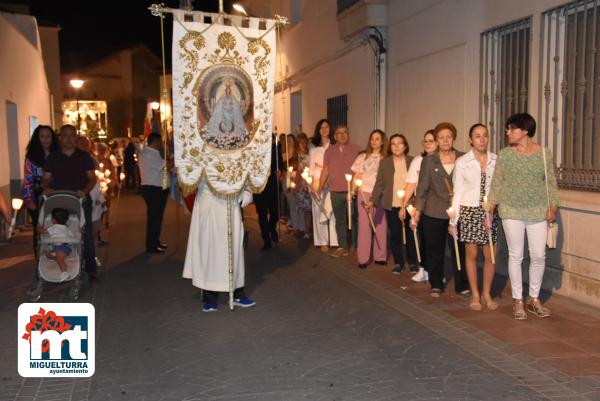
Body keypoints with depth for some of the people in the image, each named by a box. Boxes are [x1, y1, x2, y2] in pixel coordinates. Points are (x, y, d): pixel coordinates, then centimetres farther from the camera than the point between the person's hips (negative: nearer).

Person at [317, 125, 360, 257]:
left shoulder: (356, 150, -2)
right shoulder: (329, 151, 7)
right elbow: (325, 171, 9)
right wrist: (320, 189, 5)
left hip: (352, 192, -3)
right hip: (335, 192, 3)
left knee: (354, 219, 5)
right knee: (340, 220, 8)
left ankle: (356, 246, 16)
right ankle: (343, 247, 16)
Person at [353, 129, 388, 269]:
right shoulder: (363, 157, 7)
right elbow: (357, 176, 7)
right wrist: (352, 191, -5)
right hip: (365, 194, 0)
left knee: (380, 225, 4)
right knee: (364, 225, 0)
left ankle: (380, 256, 14)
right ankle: (363, 258, 4)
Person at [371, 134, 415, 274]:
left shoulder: (413, 161, 2)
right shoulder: (384, 162, 3)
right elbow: (379, 183, 3)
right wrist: (373, 200, -6)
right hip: (392, 205, 0)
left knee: (411, 234, 8)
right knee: (395, 234, 6)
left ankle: (412, 262, 24)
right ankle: (398, 262, 20)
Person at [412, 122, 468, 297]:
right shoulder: (428, 161, 3)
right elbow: (422, 188, 2)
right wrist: (417, 212, -4)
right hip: (434, 213, 0)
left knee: (459, 249, 1)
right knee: (434, 250, 8)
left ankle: (462, 285, 17)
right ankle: (436, 285, 22)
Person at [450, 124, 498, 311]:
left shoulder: (496, 160, 1)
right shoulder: (462, 162, -3)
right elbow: (457, 192, 0)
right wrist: (453, 220, -1)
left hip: (489, 212, 1)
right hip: (469, 211, -1)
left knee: (490, 256, 4)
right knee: (471, 254, 7)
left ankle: (487, 294, 21)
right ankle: (475, 295, 20)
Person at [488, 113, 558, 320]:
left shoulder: (544, 153, 1)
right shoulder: (504, 154, -2)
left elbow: (551, 182, 6)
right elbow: (497, 183, 1)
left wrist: (553, 207, 0)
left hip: (538, 211, 1)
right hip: (512, 211, -1)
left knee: (539, 256, 5)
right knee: (515, 256, 4)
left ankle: (534, 299, 22)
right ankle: (518, 300, 16)